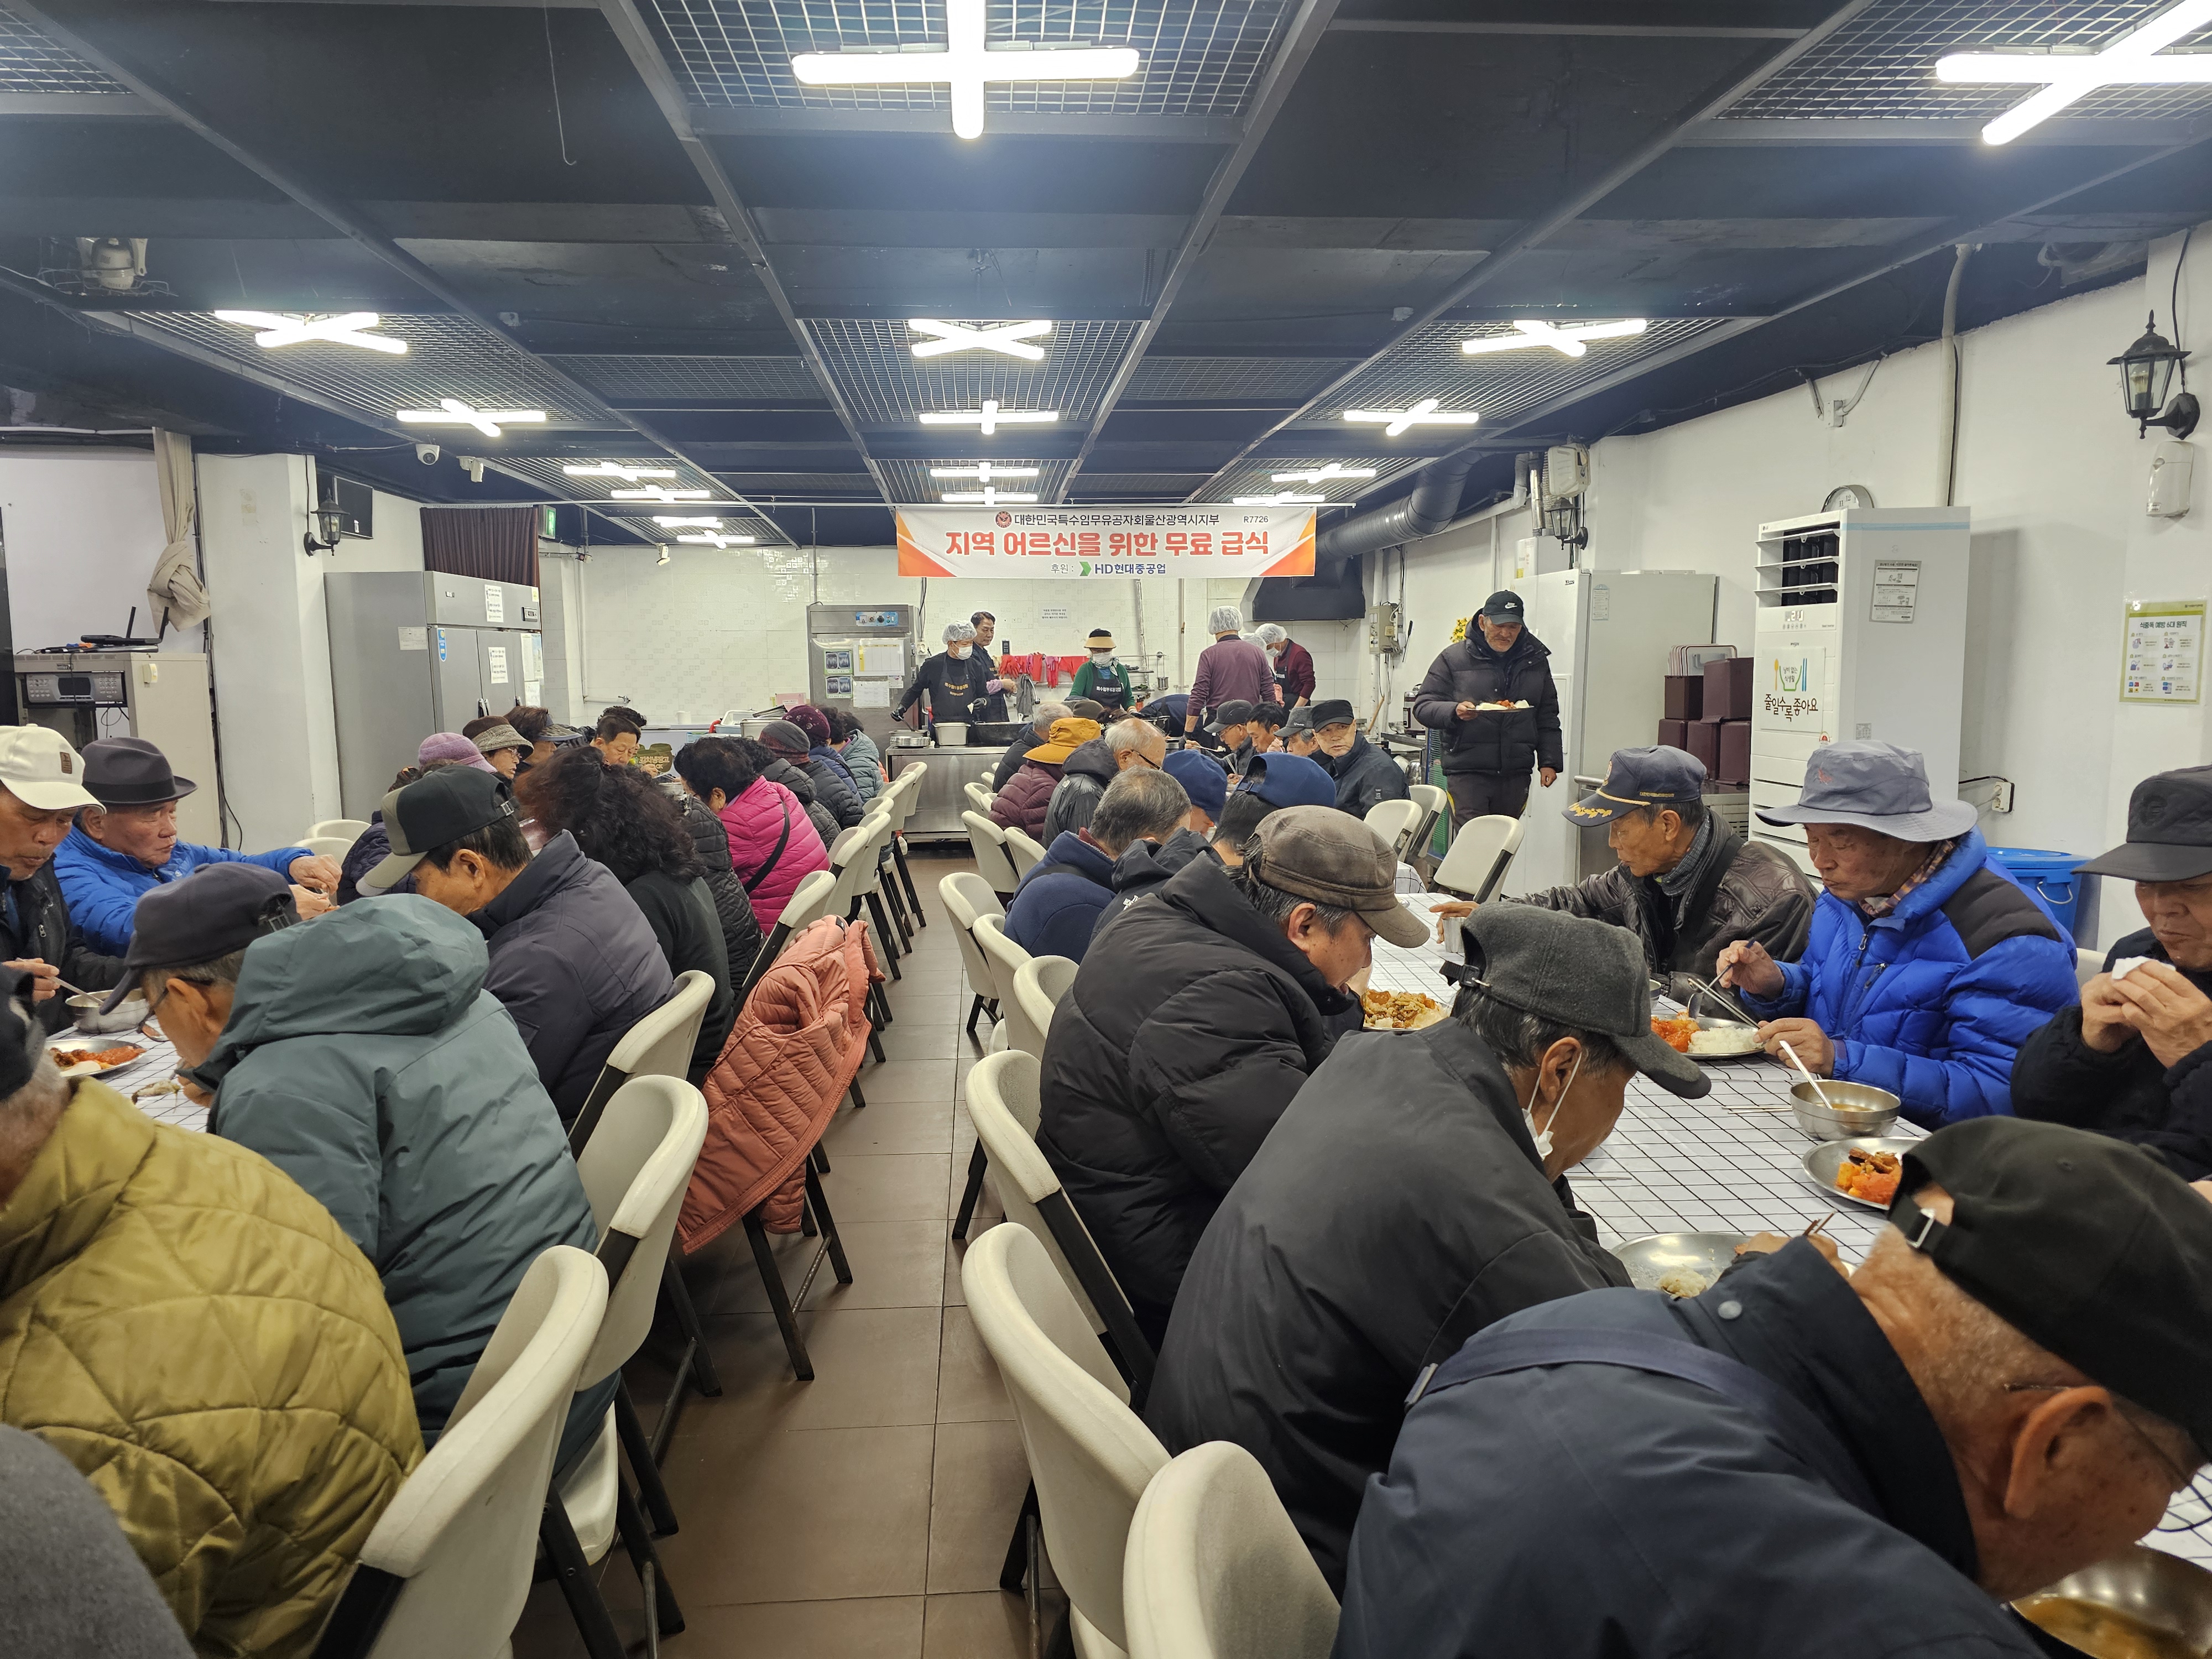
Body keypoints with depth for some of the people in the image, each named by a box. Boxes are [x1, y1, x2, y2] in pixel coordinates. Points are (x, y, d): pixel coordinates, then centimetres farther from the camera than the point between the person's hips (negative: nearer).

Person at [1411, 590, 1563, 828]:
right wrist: (1455, 711, -19)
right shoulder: (1453, 658, 1)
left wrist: (1549, 762, 9)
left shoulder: (1536, 659, 12)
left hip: (1516, 775, 4)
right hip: (1467, 773, -3)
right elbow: (1423, 706, 1)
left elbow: (1547, 717, 18)